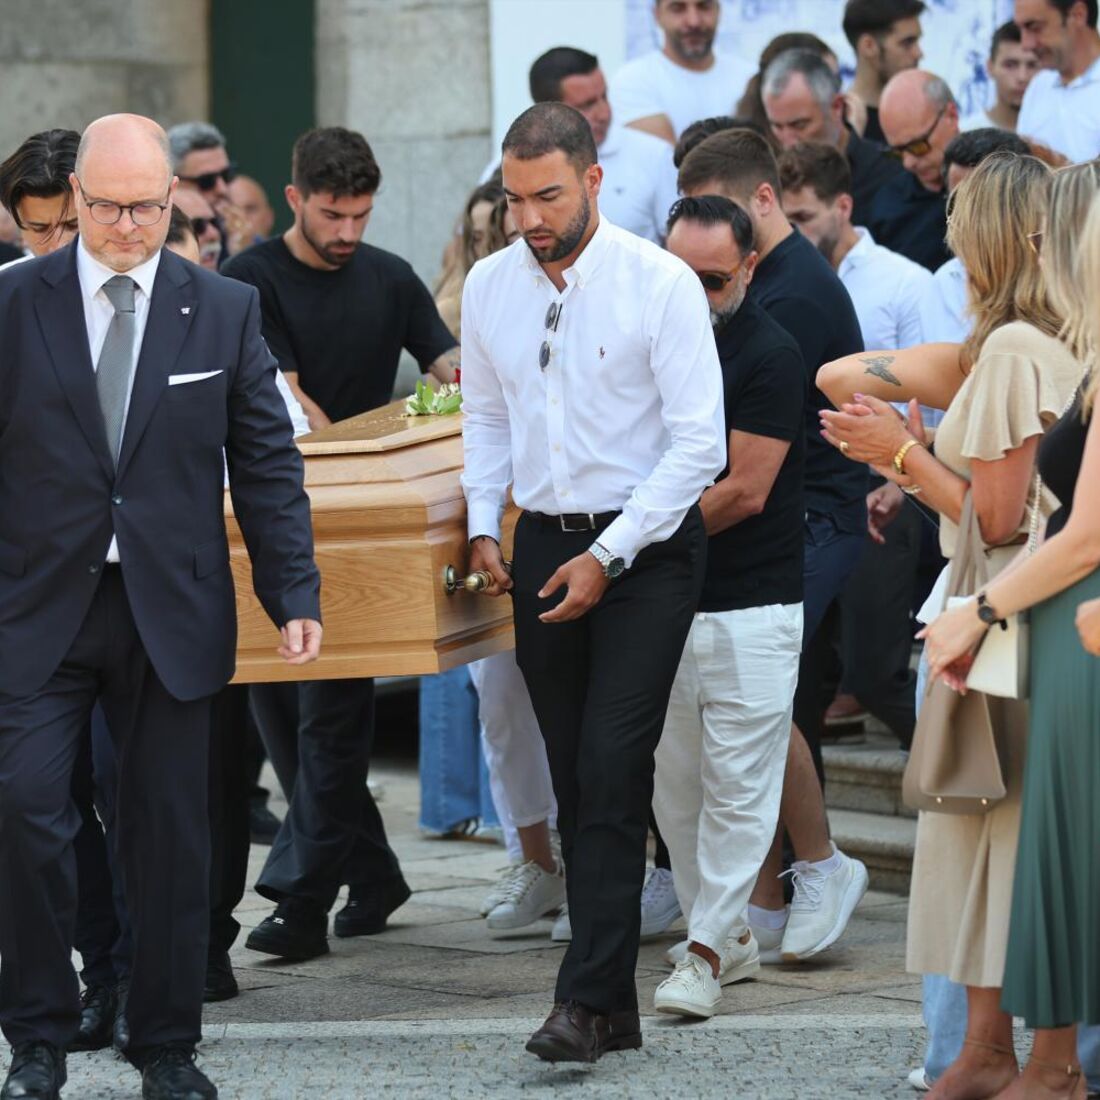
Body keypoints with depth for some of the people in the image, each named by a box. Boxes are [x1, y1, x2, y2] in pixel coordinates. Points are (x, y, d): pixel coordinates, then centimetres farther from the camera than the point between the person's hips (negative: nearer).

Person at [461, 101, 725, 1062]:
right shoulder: (489, 286, 6)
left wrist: (607, 556, -15)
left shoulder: (661, 285, -11)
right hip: (543, 546, 5)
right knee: (572, 776, 7)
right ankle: (615, 1004, 13)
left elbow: (698, 443, -12)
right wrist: (485, 524, 6)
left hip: (645, 546, -5)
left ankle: (588, 999, -13)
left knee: (611, 768, -13)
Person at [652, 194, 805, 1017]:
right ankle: (729, 934, 18)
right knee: (674, 786, 8)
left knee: (736, 785, -4)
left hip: (750, 607, -7)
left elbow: (744, 492, -14)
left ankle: (708, 950, 0)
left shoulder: (770, 355, -10)